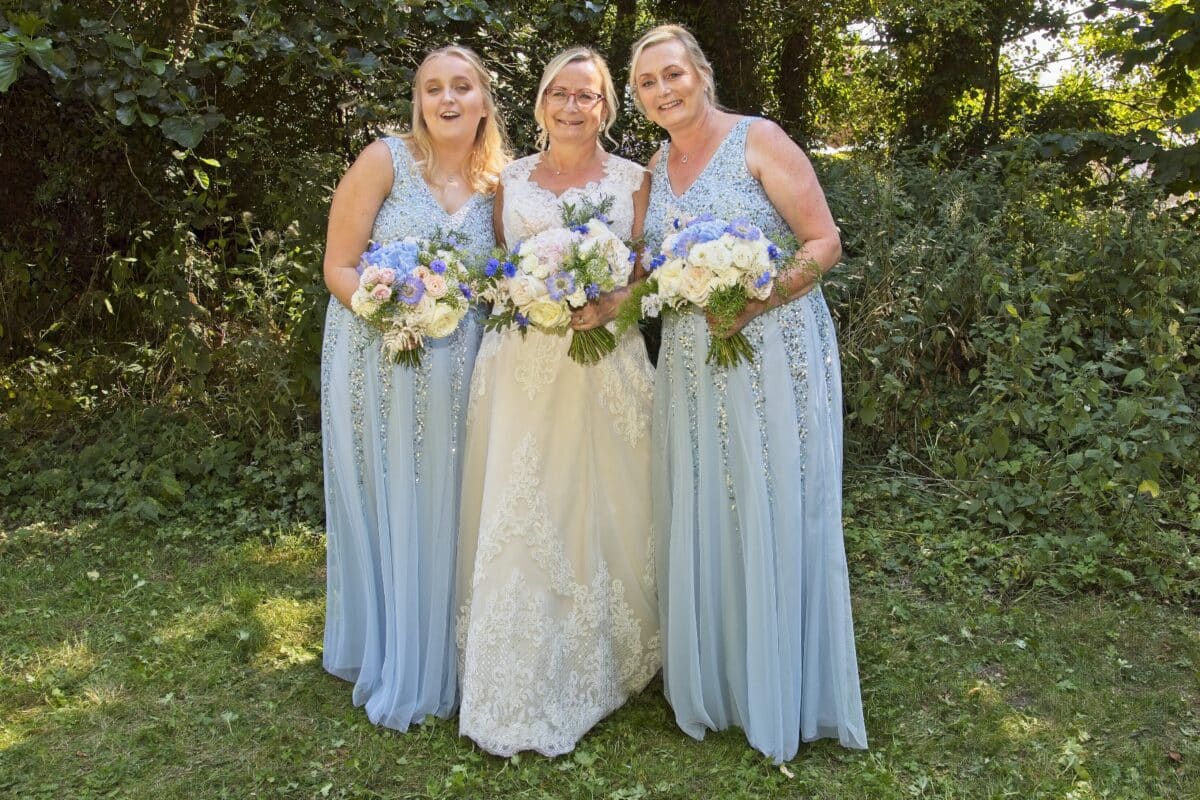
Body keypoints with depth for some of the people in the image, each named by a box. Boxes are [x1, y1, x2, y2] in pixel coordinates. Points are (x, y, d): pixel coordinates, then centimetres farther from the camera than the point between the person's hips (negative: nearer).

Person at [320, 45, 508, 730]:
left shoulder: (495, 181, 7)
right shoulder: (387, 159, -5)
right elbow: (339, 266, -6)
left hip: (457, 370, 3)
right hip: (378, 359, -3)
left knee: (444, 511, 10)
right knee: (385, 510, 6)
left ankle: (440, 665, 29)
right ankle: (389, 669, 25)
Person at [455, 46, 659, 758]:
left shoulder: (632, 179, 7)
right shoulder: (511, 179, 13)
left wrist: (608, 307, -16)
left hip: (605, 365, -1)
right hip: (521, 368, 2)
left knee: (602, 508, 3)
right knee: (518, 517, 2)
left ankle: (604, 662, 23)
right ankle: (525, 687, 16)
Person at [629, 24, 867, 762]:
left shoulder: (758, 140, -5)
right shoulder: (656, 169, 12)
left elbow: (825, 243, -9)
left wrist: (752, 303, -21)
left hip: (774, 359, -5)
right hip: (692, 368, 6)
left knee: (775, 520, 1)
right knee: (700, 525, 9)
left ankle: (784, 697, 18)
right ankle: (715, 684, 27)